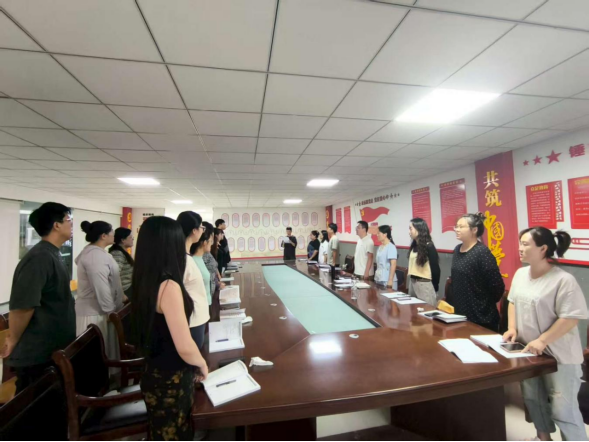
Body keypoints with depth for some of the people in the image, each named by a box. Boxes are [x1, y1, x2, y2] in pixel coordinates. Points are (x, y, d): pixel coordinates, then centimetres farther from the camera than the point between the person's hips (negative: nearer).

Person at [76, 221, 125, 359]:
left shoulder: (96, 252, 11)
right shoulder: (95, 255, -22)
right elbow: (101, 287, -25)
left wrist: (121, 296, 17)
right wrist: (110, 310, -18)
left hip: (98, 310, 10)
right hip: (95, 312, -10)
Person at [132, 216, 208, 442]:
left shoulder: (145, 281, -2)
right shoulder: (168, 286, -30)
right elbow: (185, 347, -28)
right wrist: (202, 364, -8)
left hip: (155, 374, 8)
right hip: (171, 380, -8)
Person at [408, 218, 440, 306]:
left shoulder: (429, 246, -12)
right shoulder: (414, 246, 8)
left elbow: (435, 269, -11)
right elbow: (413, 267, 10)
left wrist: (435, 288, -6)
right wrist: (412, 280, 7)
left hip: (425, 284, -7)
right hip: (413, 283, 8)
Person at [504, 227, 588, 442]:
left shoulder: (563, 280, -21)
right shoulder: (520, 274, 1)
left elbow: (571, 317, -21)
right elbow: (513, 301, 11)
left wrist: (542, 341, -24)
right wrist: (512, 328, 1)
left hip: (558, 355, -7)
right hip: (528, 351, 7)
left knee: (562, 408, 5)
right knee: (532, 398, 22)